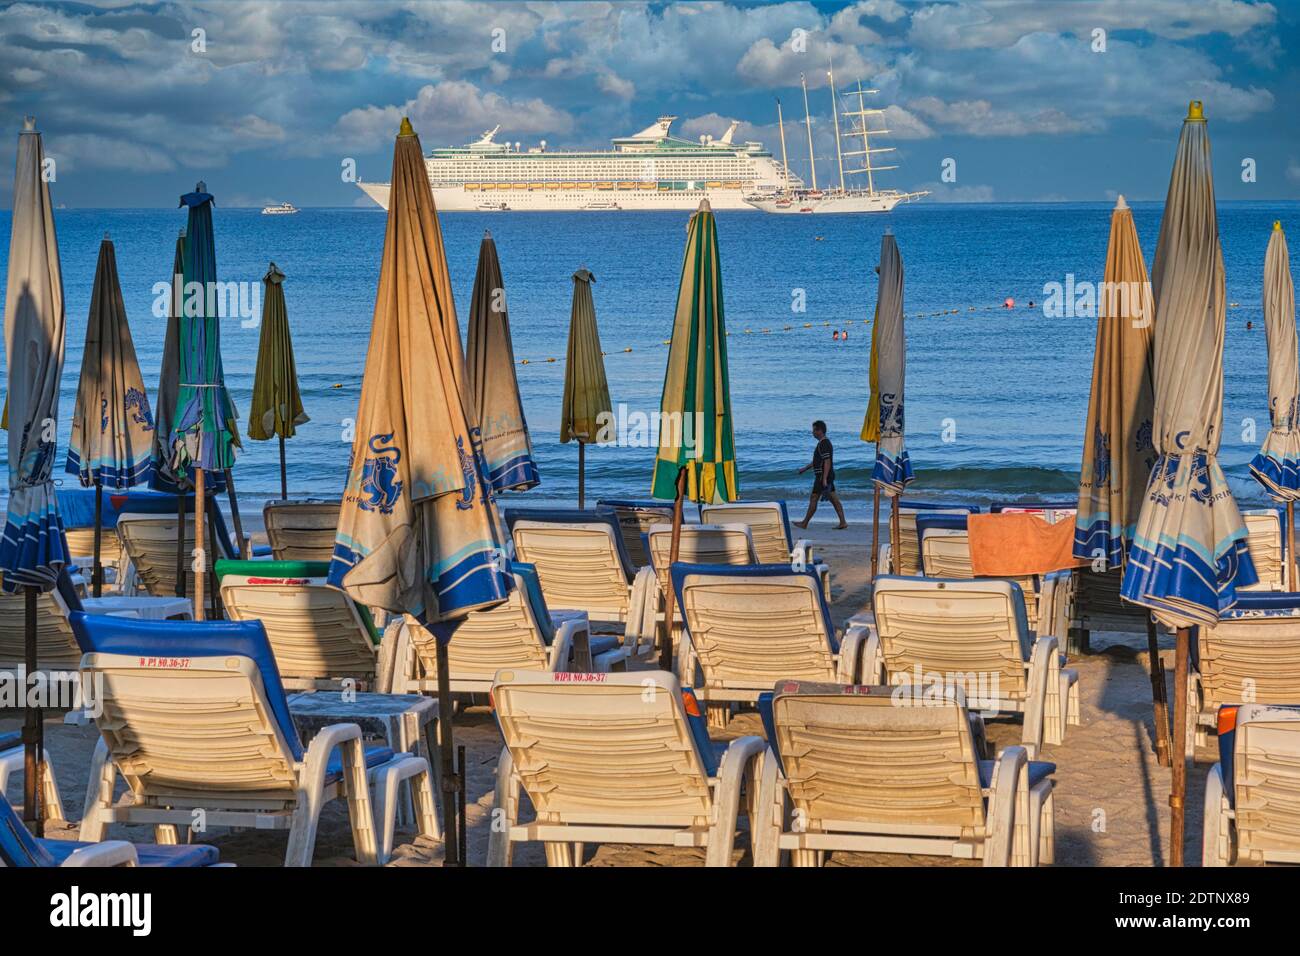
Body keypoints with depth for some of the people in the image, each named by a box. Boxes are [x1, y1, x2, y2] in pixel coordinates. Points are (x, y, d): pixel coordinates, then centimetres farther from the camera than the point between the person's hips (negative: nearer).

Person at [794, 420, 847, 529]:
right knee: (834, 500, 6)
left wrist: (824, 479, -26)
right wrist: (805, 468, 32)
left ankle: (805, 523, 3)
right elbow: (817, 460, 28)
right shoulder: (824, 443, 17)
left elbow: (827, 462, -23)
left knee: (813, 499, -3)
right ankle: (843, 522, 3)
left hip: (823, 476, -10)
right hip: (827, 477, 10)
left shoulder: (824, 444, -16)